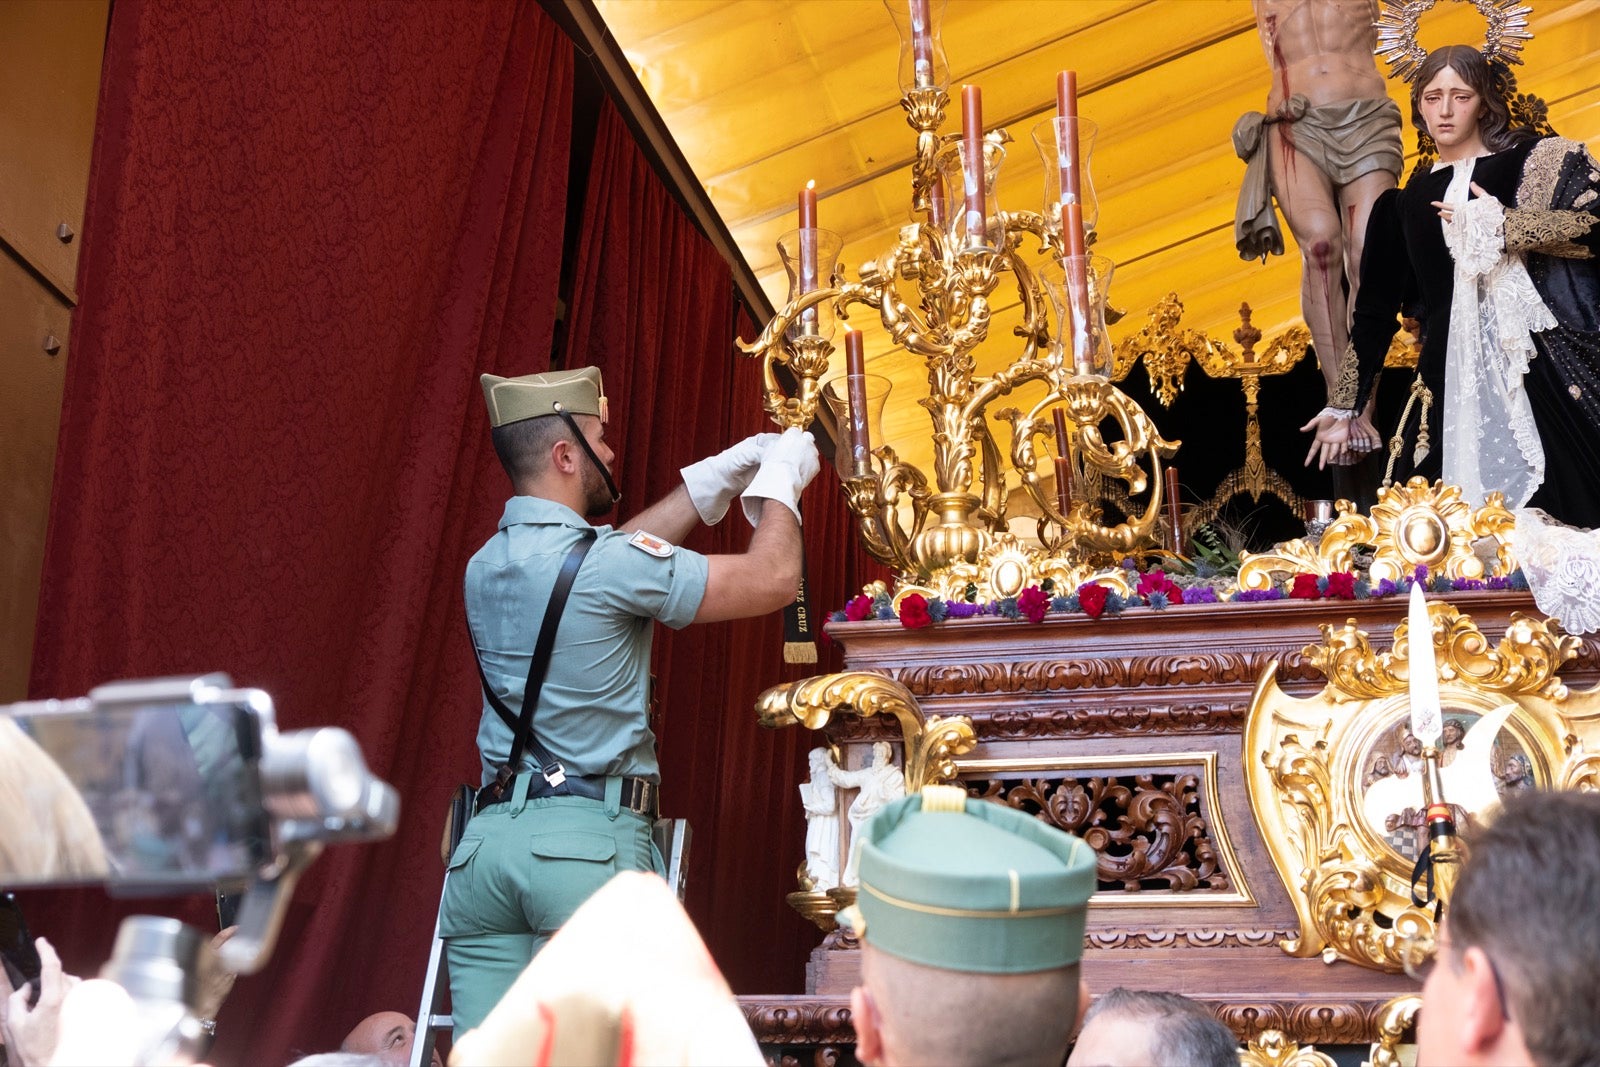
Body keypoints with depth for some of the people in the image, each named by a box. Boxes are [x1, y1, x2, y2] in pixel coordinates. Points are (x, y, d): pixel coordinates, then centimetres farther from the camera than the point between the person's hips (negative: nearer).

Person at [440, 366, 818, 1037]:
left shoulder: (485, 567, 13)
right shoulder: (603, 563, -10)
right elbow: (774, 579, -6)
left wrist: (725, 472, 29)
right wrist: (779, 477, 12)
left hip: (486, 838, 7)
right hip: (590, 841, -7)